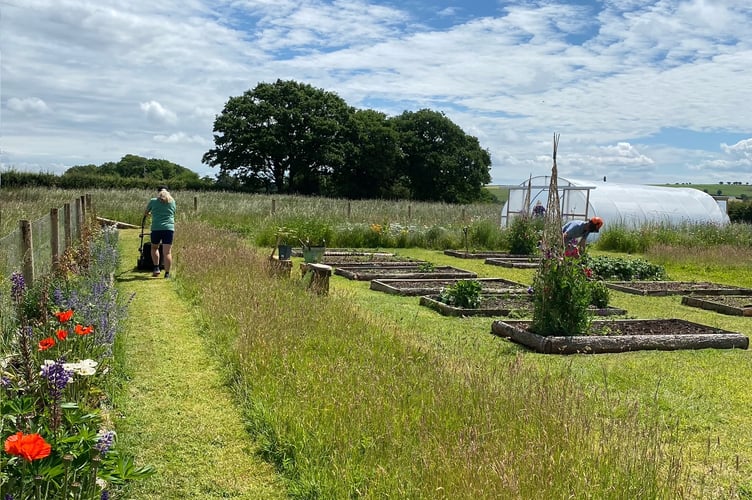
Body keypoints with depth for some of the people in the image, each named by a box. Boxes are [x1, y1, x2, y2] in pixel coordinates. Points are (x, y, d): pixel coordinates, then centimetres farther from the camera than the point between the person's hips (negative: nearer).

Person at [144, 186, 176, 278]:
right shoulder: (172, 201, 11)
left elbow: (146, 212, 22)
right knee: (167, 252, -1)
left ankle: (156, 268, 10)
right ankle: (167, 273, -3)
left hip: (156, 228, 0)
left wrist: (147, 214, 46)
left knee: (154, 248, 21)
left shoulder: (153, 201, 6)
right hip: (169, 228, 1)